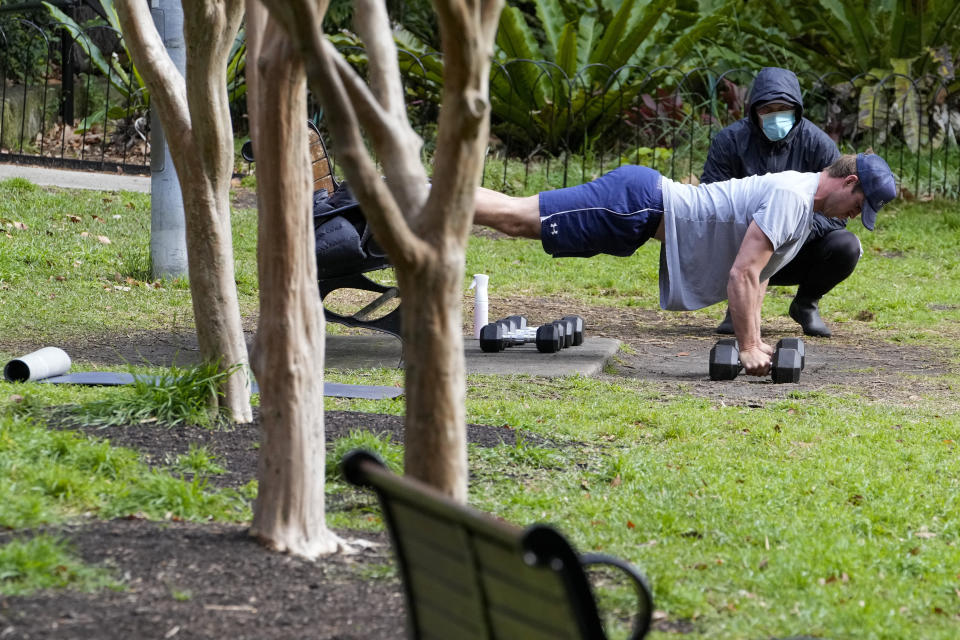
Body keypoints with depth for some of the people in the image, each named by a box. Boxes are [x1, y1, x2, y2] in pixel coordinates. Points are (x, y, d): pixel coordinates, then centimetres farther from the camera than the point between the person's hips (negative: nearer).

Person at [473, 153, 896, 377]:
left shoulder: (801, 199, 13)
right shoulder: (791, 198, -18)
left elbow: (760, 274, 24)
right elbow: (741, 275, -23)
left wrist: (755, 341, 19)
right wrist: (747, 349, -18)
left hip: (647, 207, 9)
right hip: (638, 203, -9)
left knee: (516, 219, 8)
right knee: (514, 217, -12)